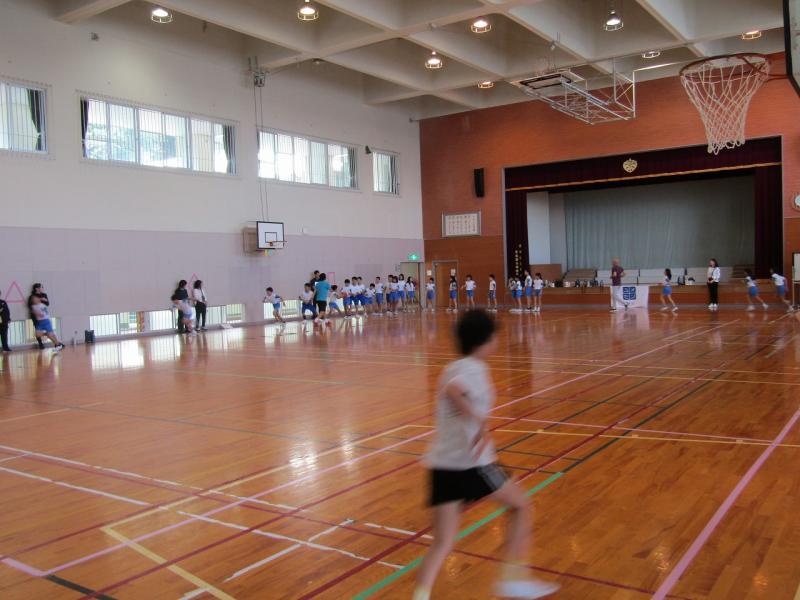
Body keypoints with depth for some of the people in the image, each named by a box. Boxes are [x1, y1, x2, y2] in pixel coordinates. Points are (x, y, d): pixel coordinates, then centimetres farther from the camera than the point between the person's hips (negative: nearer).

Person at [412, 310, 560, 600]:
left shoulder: (454, 368, 16)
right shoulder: (474, 369, -10)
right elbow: (452, 390, -31)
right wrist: (480, 422, -32)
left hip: (441, 464, 7)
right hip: (470, 464, -7)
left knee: (442, 543, 8)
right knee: (520, 504, 18)